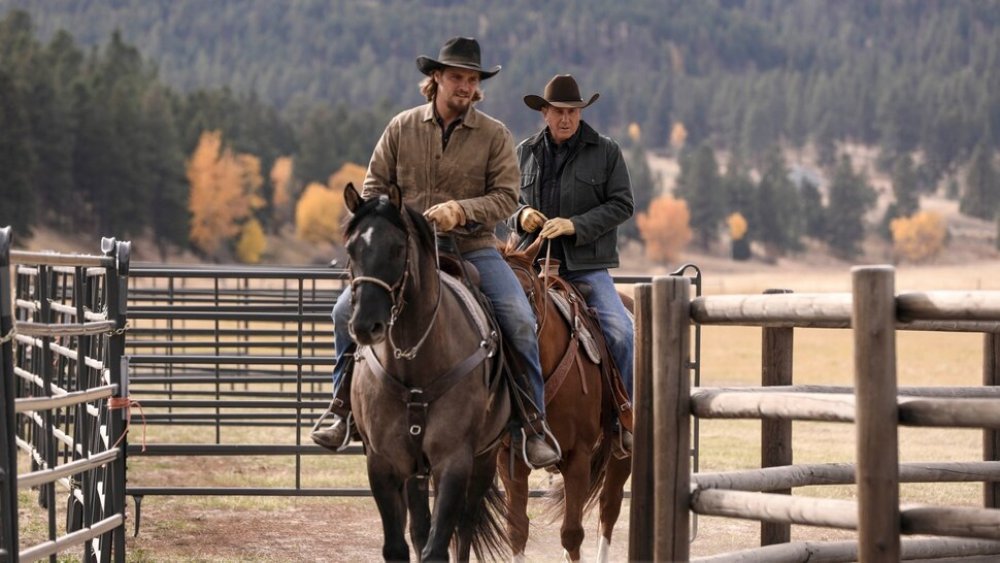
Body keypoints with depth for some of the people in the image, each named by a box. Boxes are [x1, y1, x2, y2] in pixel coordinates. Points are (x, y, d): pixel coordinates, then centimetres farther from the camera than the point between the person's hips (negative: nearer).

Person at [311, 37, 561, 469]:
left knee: (519, 320, -22)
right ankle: (343, 409, 0)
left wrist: (461, 210, -21)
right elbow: (374, 185, 9)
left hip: (472, 248, -1)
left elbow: (506, 197, -6)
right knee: (348, 308, -16)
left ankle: (534, 422, -10)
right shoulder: (402, 127, 5)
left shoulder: (495, 135, 0)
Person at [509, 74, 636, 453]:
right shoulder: (525, 153, 12)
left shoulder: (606, 152, 3)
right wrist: (521, 215, -4)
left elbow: (622, 205, -2)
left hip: (588, 267, -2)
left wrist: (575, 225, -14)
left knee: (620, 333, -19)